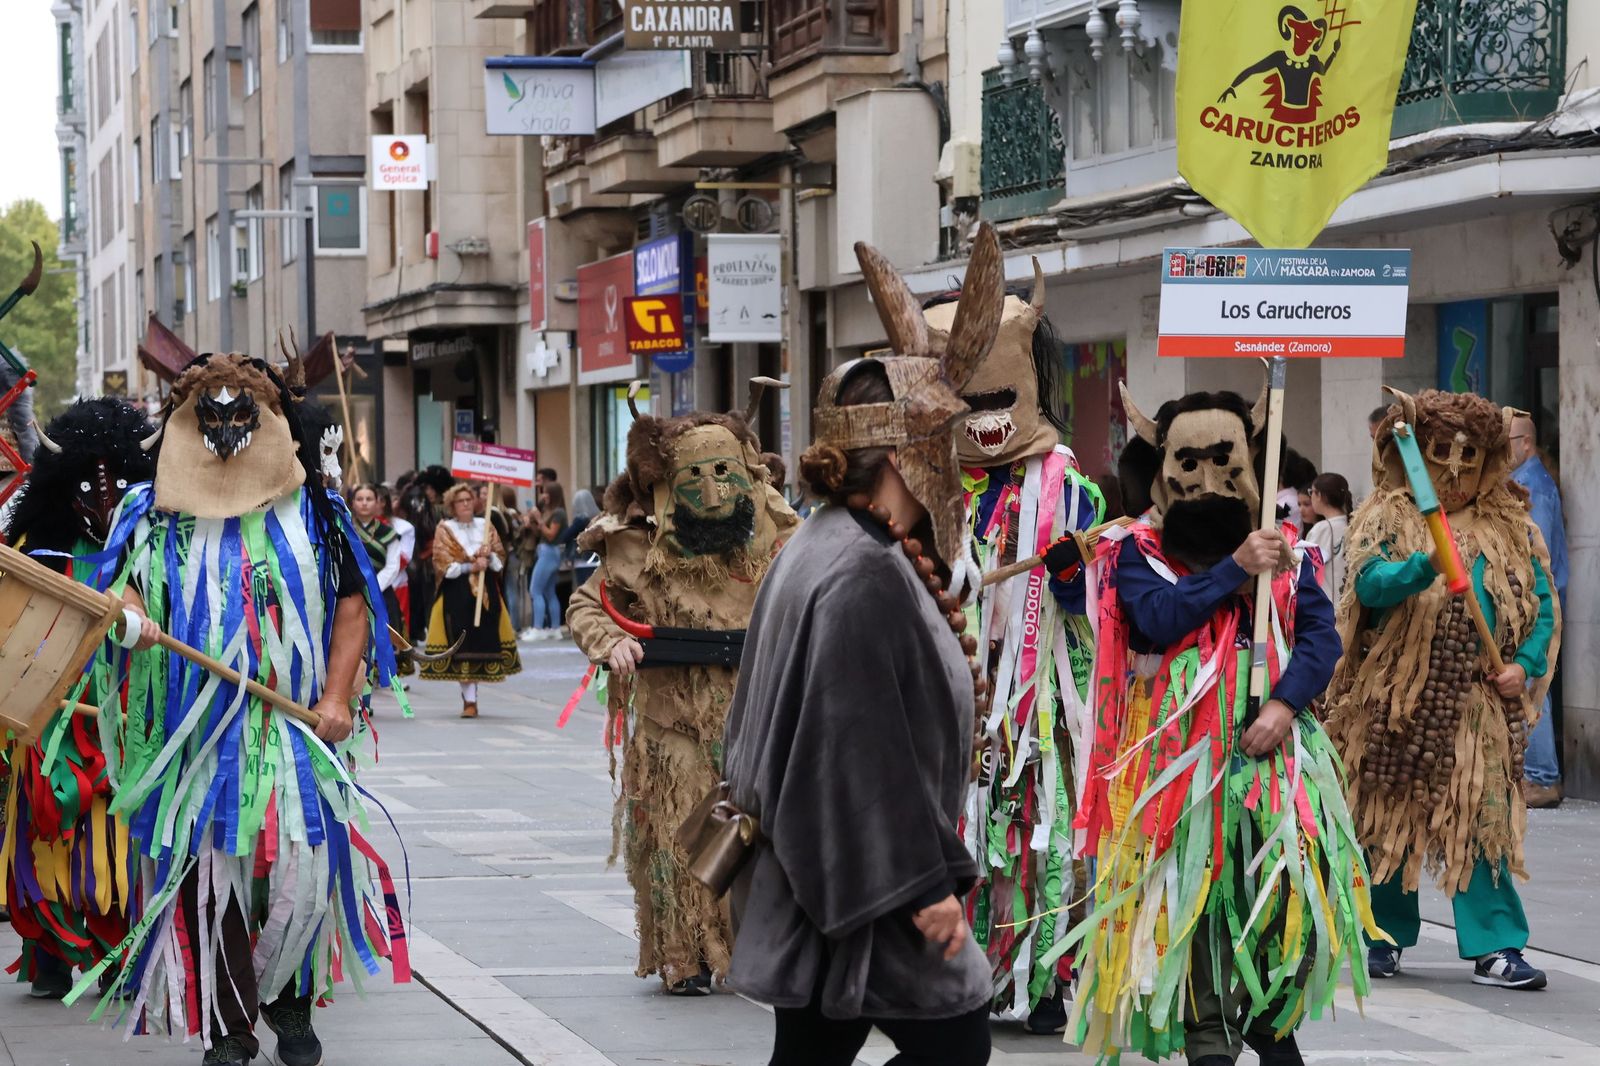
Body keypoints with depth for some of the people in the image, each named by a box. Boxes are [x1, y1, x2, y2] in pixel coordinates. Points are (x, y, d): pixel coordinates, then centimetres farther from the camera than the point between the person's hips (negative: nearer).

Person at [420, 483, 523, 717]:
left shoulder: (485, 527, 12)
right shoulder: (445, 530, 3)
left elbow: (501, 560, 10)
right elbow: (443, 565, -5)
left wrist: (489, 556, -11)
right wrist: (470, 567, -15)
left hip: (486, 593, 3)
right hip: (457, 595, -3)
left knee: (483, 642, 0)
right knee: (462, 644, -7)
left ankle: (470, 697, 8)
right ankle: (469, 699, -4)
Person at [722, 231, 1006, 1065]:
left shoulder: (823, 547, 13)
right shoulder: (866, 575, -20)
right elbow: (871, 747, -23)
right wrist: (925, 885, -20)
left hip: (817, 884, 10)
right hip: (868, 889, -10)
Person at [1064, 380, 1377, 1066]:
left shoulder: (1284, 551, 13)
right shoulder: (1139, 551, 6)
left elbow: (1321, 636, 2)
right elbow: (1158, 618, -13)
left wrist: (1285, 704, -14)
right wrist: (1235, 567, -12)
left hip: (1271, 743, 2)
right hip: (1179, 746, -2)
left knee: (1294, 880, -3)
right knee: (1194, 887, -6)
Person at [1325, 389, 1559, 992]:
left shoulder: (1510, 528, 10)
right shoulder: (1387, 519, 1)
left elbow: (1542, 603, 10)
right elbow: (1369, 582, -17)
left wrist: (1525, 665, -5)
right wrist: (1426, 566, -35)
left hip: (1478, 700, 1)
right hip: (1395, 695, -1)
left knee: (1482, 818, -4)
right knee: (1389, 817, 6)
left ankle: (1495, 949, -5)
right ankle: (1385, 939, 19)